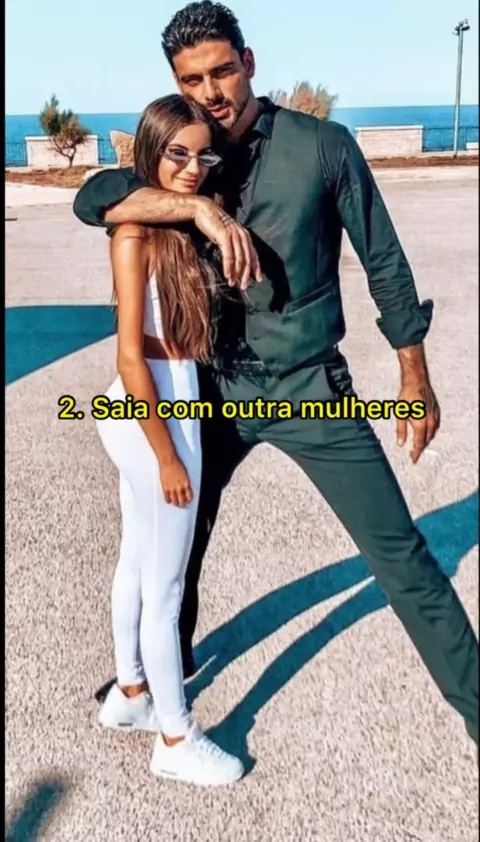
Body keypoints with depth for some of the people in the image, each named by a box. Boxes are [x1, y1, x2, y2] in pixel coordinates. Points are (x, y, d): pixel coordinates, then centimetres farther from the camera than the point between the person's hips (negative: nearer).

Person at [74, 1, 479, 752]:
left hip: (308, 388, -3)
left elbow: (384, 262, -2)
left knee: (398, 553, 0)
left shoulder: (323, 146, -8)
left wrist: (415, 377, 0)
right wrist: (200, 206, -32)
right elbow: (91, 198, -17)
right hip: (217, 389, 4)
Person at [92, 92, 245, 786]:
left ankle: (130, 693, 41)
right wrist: (167, 454, -17)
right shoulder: (137, 232, -17)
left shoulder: (182, 226, 7)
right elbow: (130, 356, -19)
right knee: (165, 584, 4)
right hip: (155, 415, -9)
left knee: (139, 564, 21)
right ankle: (176, 740, 22)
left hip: (144, 412, 9)